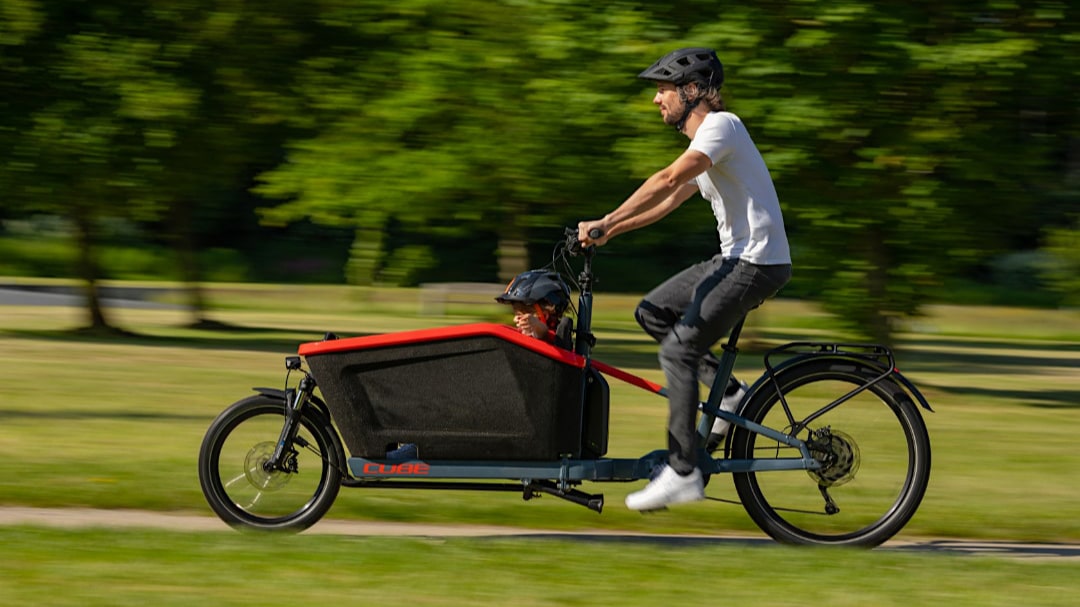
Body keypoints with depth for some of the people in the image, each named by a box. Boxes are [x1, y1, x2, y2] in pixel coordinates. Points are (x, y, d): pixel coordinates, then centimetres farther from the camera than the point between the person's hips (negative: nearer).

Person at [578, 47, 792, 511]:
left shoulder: (721, 126, -13)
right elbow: (670, 201, 23)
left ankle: (683, 473, -13)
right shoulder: (704, 140, 19)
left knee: (677, 350, -13)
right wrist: (610, 232, 13)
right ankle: (729, 393, 10)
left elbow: (669, 180, -26)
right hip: (735, 257, 10)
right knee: (652, 313, 11)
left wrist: (604, 223, -25)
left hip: (758, 263, -10)